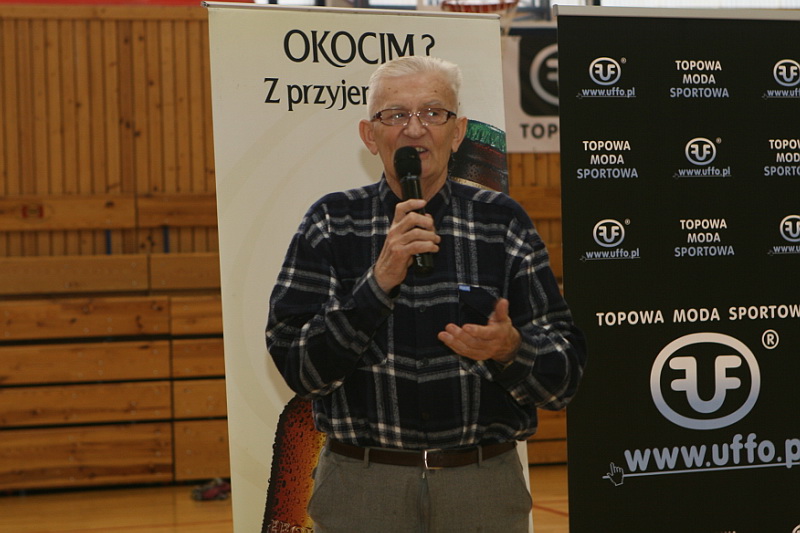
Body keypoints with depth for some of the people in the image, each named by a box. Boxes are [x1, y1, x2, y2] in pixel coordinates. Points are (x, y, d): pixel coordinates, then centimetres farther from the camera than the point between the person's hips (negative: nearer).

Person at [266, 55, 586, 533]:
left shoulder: (504, 223, 2)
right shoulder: (331, 224, 1)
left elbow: (564, 378, 0)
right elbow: (299, 368, -8)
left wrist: (510, 350, -20)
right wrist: (380, 280, -17)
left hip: (485, 490, 1)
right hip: (362, 490, -1)